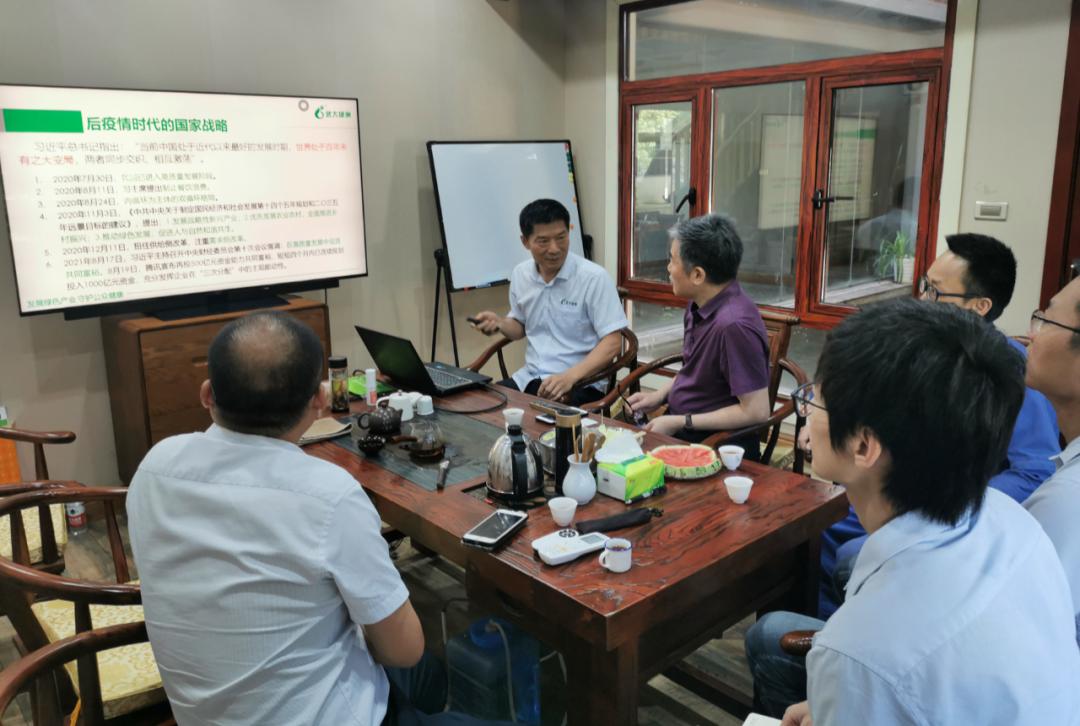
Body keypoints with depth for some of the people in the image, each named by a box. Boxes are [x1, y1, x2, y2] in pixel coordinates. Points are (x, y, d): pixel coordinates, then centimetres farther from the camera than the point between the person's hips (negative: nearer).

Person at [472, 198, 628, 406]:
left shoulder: (594, 277, -12)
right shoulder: (520, 274, 6)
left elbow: (612, 342, -14)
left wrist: (570, 376, -27)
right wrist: (499, 323, -1)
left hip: (580, 384, -5)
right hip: (529, 378, 6)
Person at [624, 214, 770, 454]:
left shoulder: (734, 324, -26)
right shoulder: (699, 305, 1)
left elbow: (756, 412, -23)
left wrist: (680, 422, -18)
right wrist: (660, 395, 4)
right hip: (677, 425, 8)